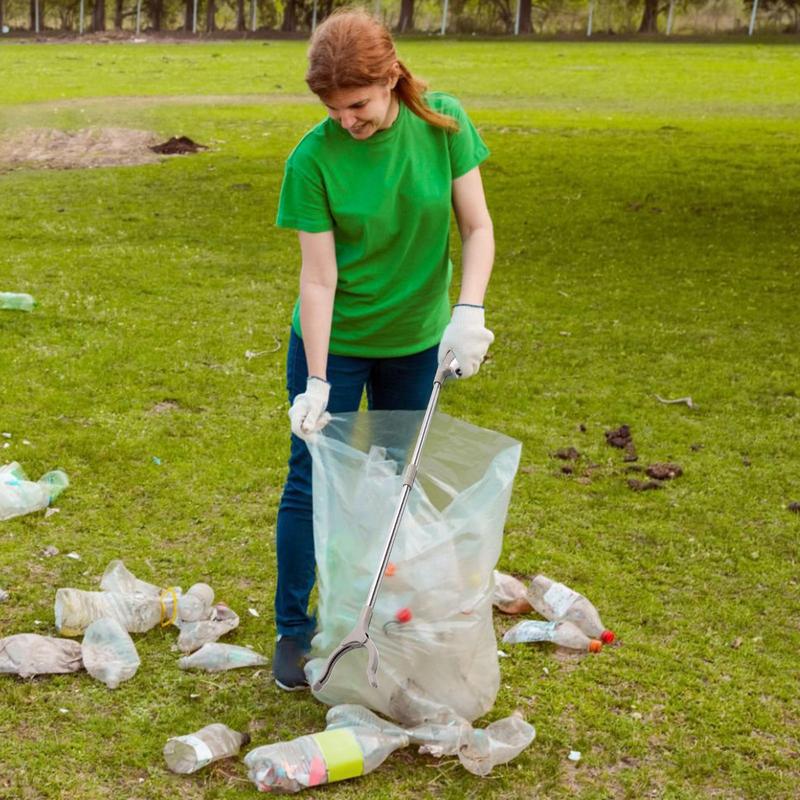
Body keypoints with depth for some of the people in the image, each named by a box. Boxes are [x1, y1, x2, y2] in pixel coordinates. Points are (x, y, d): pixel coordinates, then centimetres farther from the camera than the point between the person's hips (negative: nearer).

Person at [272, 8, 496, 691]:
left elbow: (477, 226, -9)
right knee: (312, 483, 4)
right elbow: (319, 275, -19)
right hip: (334, 343, -2)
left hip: (417, 341, 3)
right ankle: (293, 628, 20)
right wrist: (316, 384, -20)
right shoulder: (313, 159, -20)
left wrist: (469, 309, -25)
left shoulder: (442, 124, -14)